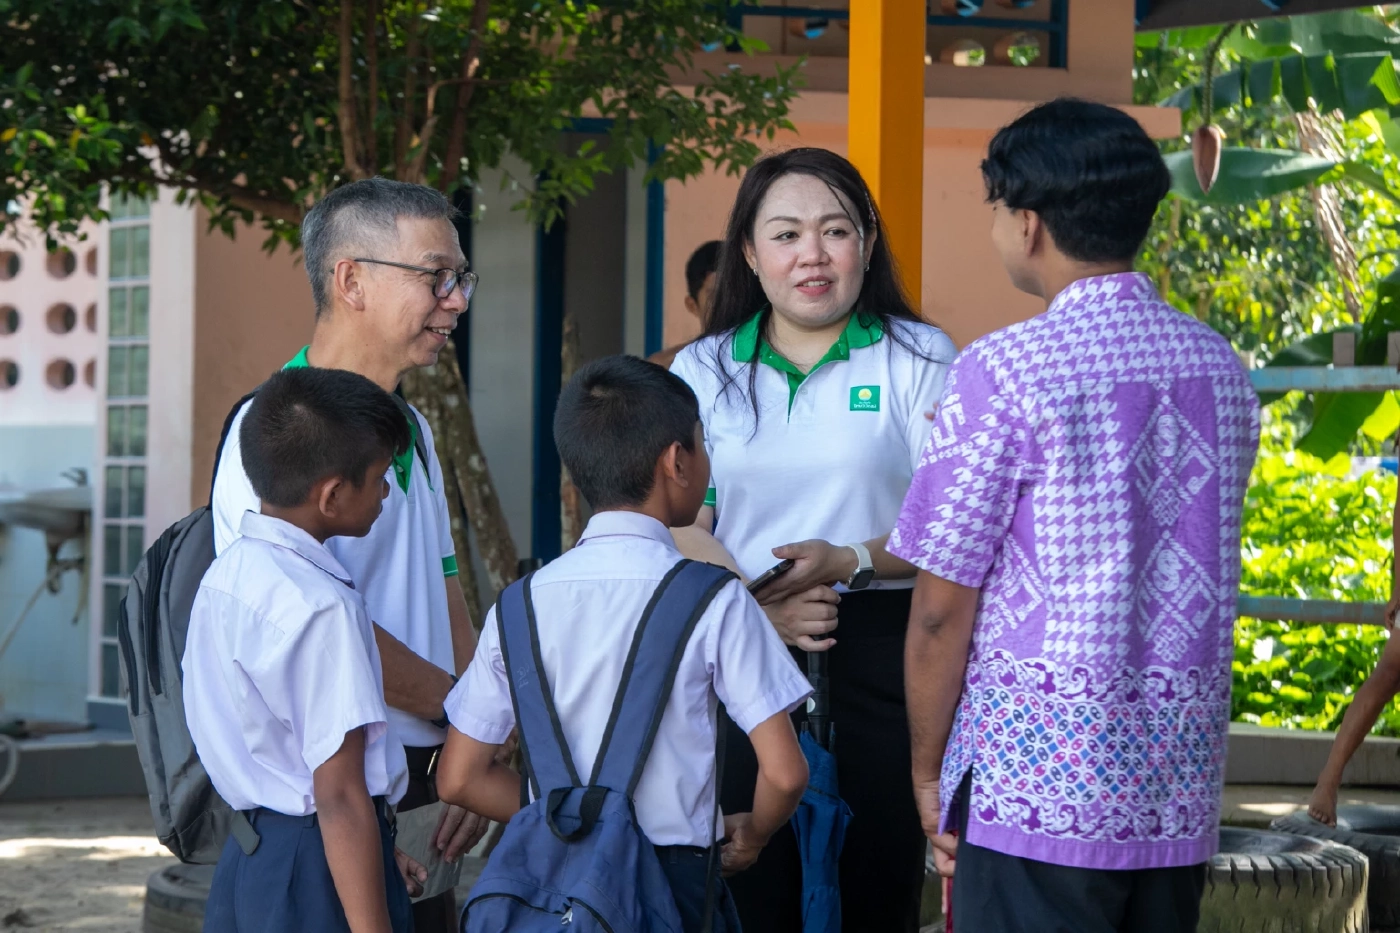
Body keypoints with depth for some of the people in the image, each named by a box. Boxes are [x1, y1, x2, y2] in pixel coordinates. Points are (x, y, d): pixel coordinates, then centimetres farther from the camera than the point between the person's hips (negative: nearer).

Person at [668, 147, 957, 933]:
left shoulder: (919, 359, 5)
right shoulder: (705, 372, 12)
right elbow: (680, 524, 4)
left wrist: (852, 562, -18)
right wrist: (759, 607, -14)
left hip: (881, 654, -2)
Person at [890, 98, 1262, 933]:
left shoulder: (1005, 372, -11)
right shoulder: (1221, 366, 8)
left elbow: (944, 610, -10)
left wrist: (928, 769, 3)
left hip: (1039, 778, -6)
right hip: (1182, 782, 6)